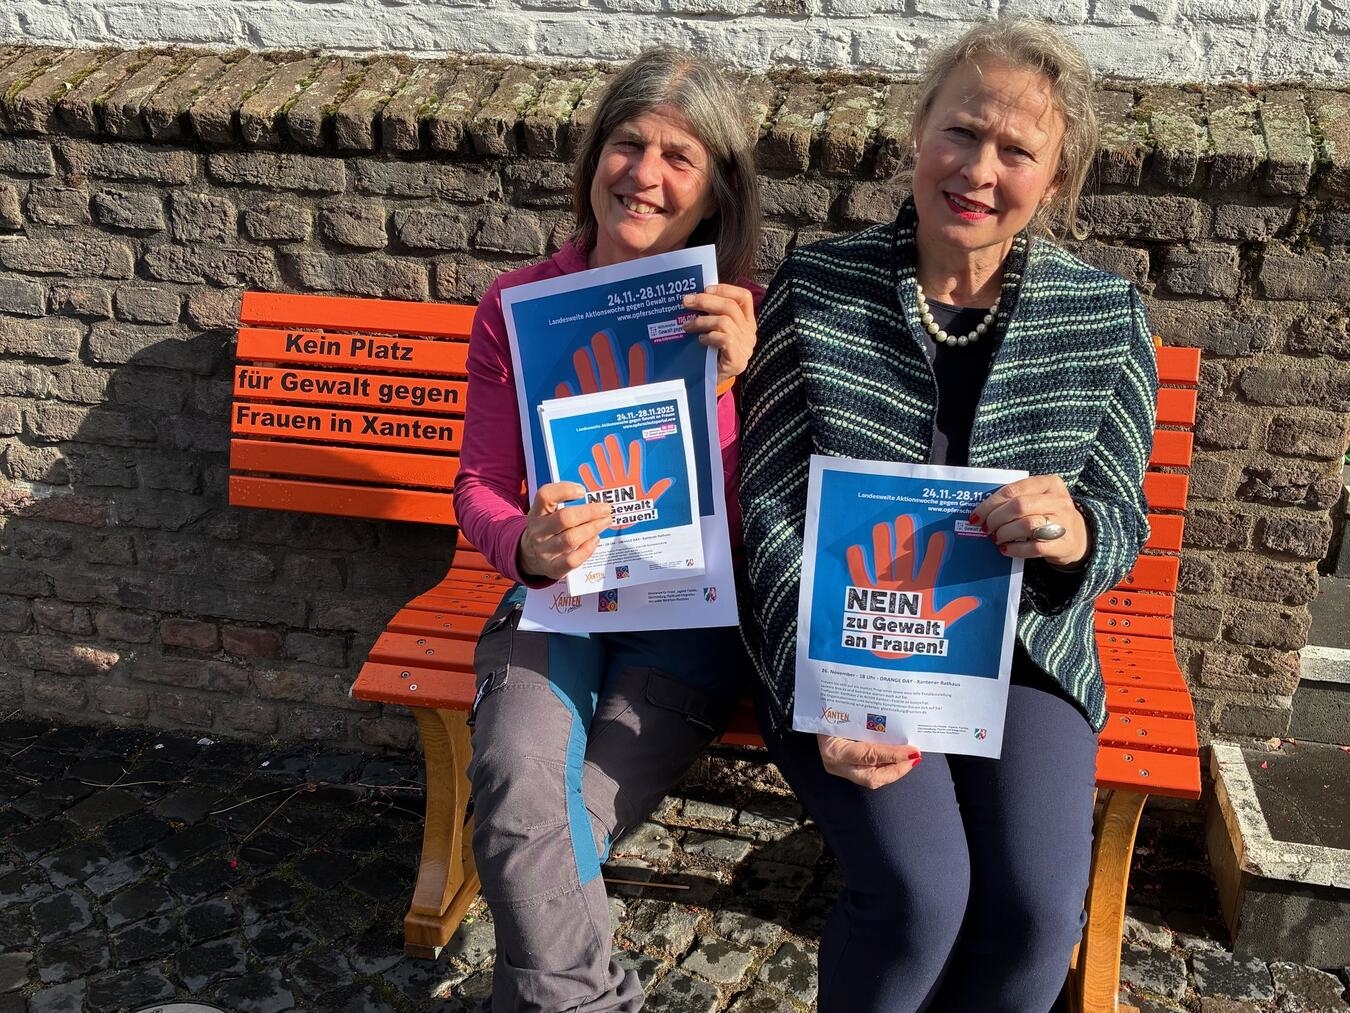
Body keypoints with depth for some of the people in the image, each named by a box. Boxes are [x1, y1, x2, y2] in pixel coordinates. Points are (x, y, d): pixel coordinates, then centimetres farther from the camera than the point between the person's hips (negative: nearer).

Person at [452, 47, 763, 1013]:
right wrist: (528, 546, -21)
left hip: (688, 610, -1)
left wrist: (730, 383, -23)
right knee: (517, 790, -28)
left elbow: (741, 526, -8)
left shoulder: (741, 319, -5)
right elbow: (480, 487, 3)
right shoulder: (519, 306, -2)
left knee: (547, 837, -21)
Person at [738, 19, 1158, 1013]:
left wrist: (1076, 536, -25)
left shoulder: (1105, 315, -3)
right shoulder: (816, 288, -8)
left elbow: (1123, 519, 1)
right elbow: (772, 513, -9)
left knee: (1040, 908, -16)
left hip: (1020, 645, 2)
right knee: (920, 892, -21)